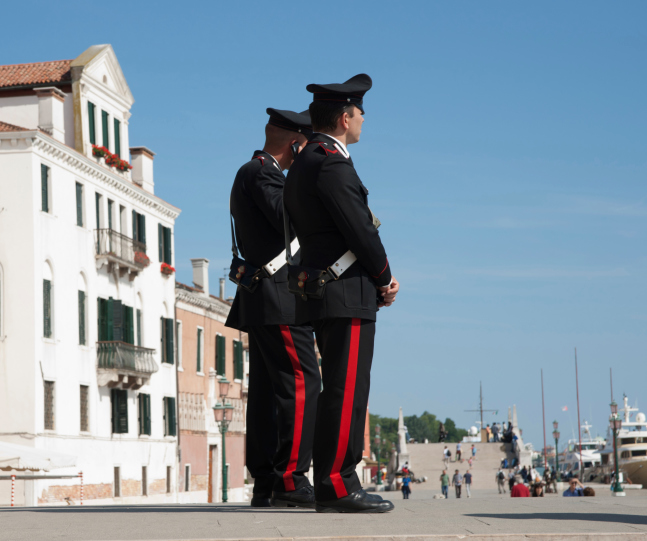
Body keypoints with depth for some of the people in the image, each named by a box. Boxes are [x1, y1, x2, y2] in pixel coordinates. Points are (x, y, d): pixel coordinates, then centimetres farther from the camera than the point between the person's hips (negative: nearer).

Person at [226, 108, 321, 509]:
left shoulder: (252, 173, 22)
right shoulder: (262, 172, -9)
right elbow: (292, 220, -21)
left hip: (262, 300, 11)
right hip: (278, 298, -11)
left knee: (268, 389, 8)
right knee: (301, 382, -13)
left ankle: (265, 484, 8)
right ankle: (290, 480, -16)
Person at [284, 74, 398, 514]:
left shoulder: (303, 164, 19)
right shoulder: (331, 163, -14)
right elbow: (360, 230, -16)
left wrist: (380, 278, 9)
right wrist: (385, 279, -1)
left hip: (320, 292, 10)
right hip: (347, 294, -10)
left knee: (343, 391, 13)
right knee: (347, 391, -9)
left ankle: (335, 483, 16)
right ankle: (338, 486, -9)